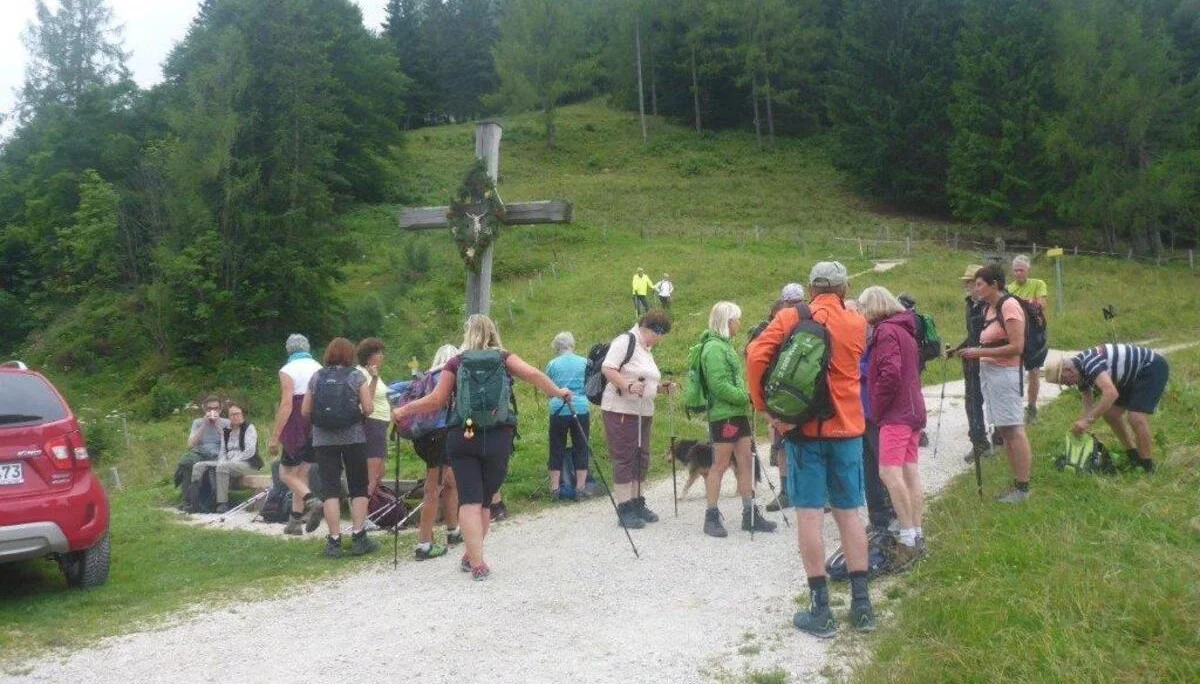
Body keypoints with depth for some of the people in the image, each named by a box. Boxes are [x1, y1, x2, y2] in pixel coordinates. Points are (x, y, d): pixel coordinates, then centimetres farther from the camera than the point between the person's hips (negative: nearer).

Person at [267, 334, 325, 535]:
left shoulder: (287, 371, -8)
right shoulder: (320, 369, 9)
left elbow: (286, 405, -15)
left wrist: (274, 437, -13)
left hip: (297, 428, -6)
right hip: (319, 430, 6)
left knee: (286, 473, 7)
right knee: (302, 474, 13)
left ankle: (311, 500, -18)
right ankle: (295, 522, 14)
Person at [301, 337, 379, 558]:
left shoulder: (317, 377, 6)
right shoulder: (356, 376, -1)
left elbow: (305, 411, 6)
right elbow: (368, 409, -4)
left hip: (323, 439, 2)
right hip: (353, 438, -2)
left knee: (330, 489, 3)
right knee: (359, 488, 9)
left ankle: (334, 540, 1)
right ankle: (358, 537, 4)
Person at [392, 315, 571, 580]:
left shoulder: (456, 363, 5)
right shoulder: (504, 358, 6)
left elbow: (436, 400, 1)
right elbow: (533, 374, -8)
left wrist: (403, 410, 13)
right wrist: (558, 392, 8)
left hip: (462, 438, -1)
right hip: (498, 438, 1)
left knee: (469, 500, -1)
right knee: (485, 499, 15)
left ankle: (477, 563, -10)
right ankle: (471, 556, 25)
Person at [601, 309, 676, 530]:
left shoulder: (646, 349, 19)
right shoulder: (625, 341, -9)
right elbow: (607, 368, -19)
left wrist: (662, 387, 11)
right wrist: (628, 385, -29)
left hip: (643, 412, 9)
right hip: (621, 410, -9)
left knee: (641, 459, 13)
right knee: (624, 459, -6)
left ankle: (637, 504, 24)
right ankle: (624, 510, -2)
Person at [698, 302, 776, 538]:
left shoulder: (725, 345, 18)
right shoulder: (714, 348, -14)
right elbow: (719, 385, -21)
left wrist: (747, 395, 10)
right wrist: (745, 396, -18)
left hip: (737, 413, 10)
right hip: (723, 415, -10)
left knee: (745, 462, 11)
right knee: (720, 464, -2)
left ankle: (750, 514, 17)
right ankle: (711, 517, 6)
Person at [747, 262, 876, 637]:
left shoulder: (790, 318, -3)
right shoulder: (858, 324, 5)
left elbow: (756, 356, -15)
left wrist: (766, 408, -9)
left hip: (804, 427, -3)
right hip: (847, 428, 3)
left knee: (809, 515, 1)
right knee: (849, 513, 11)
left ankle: (821, 610, 3)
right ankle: (861, 605, 14)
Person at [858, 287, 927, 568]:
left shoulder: (886, 330, -11)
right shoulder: (904, 329, 19)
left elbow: (890, 373, -22)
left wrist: (875, 409, -12)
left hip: (896, 413, -10)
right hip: (912, 409, 10)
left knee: (889, 472, -15)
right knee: (910, 472, 9)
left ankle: (908, 537, -17)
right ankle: (916, 534, 12)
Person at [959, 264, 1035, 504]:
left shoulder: (1009, 306, -13)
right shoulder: (990, 309, 12)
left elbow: (1016, 347, -19)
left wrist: (980, 352, -20)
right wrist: (975, 352, 0)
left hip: (1005, 373, -9)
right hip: (989, 372, 9)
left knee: (1014, 430, -5)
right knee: (1005, 430, 13)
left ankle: (1023, 487, 1)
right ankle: (1017, 483, 21)